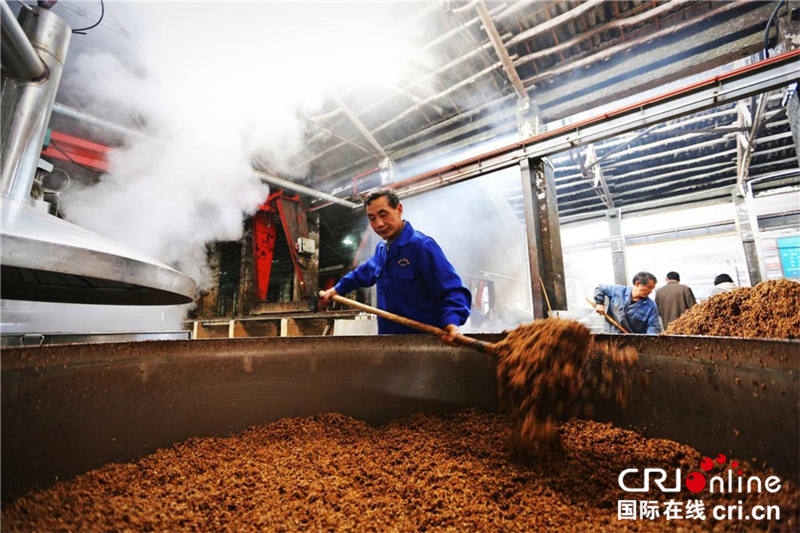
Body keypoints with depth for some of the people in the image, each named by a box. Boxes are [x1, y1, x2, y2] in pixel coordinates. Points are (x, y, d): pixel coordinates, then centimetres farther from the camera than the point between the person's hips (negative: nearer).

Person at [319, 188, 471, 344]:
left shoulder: (421, 245, -18)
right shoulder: (381, 248, 9)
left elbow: (452, 290, -24)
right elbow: (363, 273, 30)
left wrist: (452, 322, -41)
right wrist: (337, 289, 31)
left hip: (423, 340, -7)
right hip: (388, 338, 8)